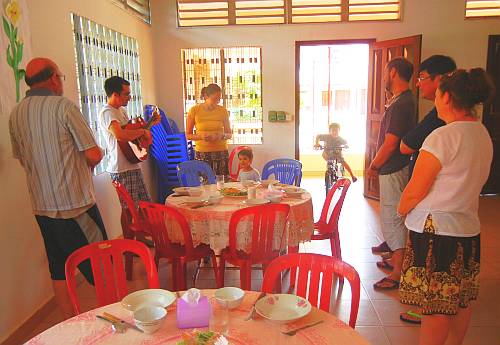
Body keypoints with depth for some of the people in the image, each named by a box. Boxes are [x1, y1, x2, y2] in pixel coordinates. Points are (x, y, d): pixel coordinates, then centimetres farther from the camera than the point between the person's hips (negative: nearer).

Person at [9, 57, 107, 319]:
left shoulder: (15, 114, 7)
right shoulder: (63, 106, -12)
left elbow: (22, 159, 17)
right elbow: (94, 154, -15)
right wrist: (87, 163, 6)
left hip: (41, 206, 7)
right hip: (75, 202, -6)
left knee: (59, 268, 15)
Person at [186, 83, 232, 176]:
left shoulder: (223, 111, 3)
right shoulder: (194, 110, -1)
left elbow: (229, 134, 12)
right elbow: (187, 135, 4)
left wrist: (222, 136, -10)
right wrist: (201, 136, -15)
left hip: (221, 152, 1)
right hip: (202, 153, -1)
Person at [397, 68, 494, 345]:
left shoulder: (442, 137, -19)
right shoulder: (483, 135, 7)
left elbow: (414, 191, -16)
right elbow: (468, 183, 12)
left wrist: (402, 209, 2)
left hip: (436, 231, -8)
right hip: (468, 230, 9)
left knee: (435, 307, 4)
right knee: (461, 301, 20)